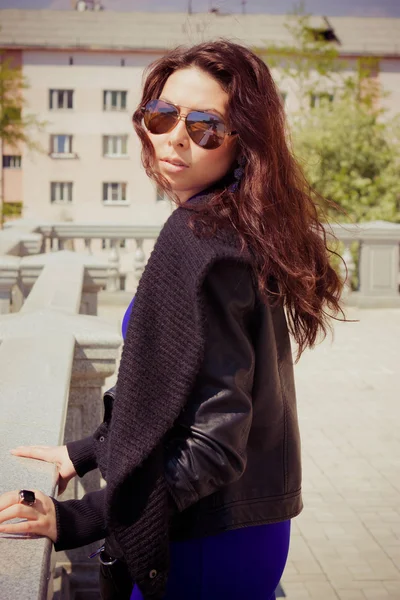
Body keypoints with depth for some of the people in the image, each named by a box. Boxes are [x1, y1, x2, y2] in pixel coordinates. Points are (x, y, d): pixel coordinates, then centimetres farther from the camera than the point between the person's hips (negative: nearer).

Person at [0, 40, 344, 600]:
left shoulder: (197, 236, -22)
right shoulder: (245, 228, 5)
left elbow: (216, 442, -25)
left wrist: (76, 519, -22)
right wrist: (86, 451, 15)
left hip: (208, 543, -8)